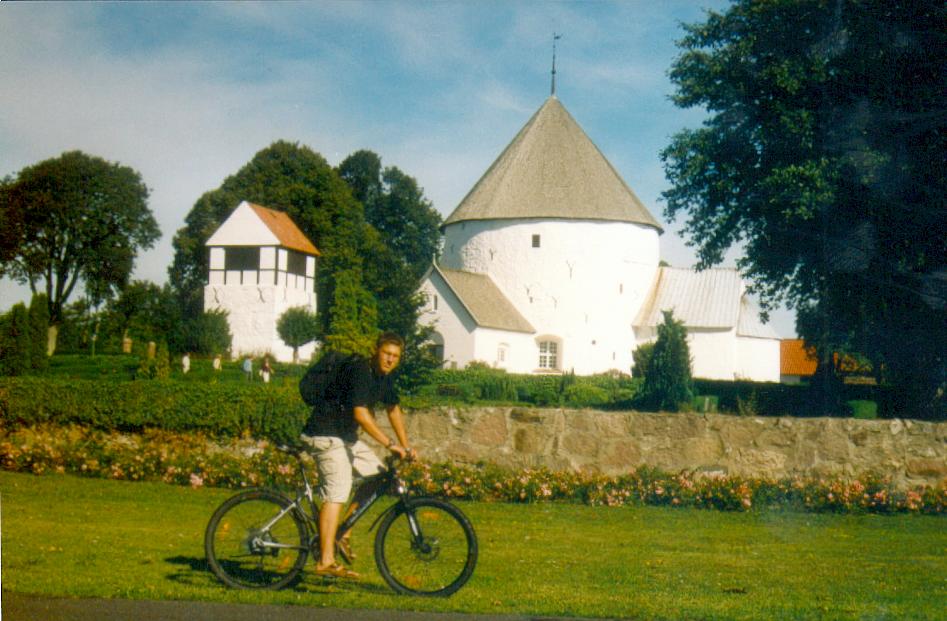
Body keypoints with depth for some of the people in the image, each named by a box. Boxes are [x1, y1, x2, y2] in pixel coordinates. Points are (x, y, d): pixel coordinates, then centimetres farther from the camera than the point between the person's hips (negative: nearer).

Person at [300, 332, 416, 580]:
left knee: (378, 474, 7)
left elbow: (394, 410, 20)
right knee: (338, 491, -18)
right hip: (326, 435, -10)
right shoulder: (359, 371, -21)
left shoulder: (384, 377, 9)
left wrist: (406, 446, 17)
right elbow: (360, 413, -29)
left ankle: (342, 533, 11)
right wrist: (390, 443, -30)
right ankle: (326, 561, -21)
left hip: (347, 436, 10)